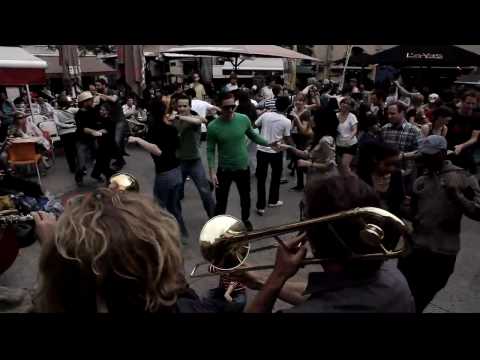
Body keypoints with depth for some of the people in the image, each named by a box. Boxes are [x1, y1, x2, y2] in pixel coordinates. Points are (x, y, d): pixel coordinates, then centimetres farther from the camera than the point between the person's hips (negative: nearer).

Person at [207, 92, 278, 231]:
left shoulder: (244, 119, -11)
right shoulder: (213, 126, -18)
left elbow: (253, 136, 6)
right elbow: (210, 150, -12)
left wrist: (269, 144, -4)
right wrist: (212, 171, -19)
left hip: (243, 167, 3)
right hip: (224, 169, -2)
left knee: (245, 197, 22)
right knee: (221, 200, 10)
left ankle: (245, 220, 48)